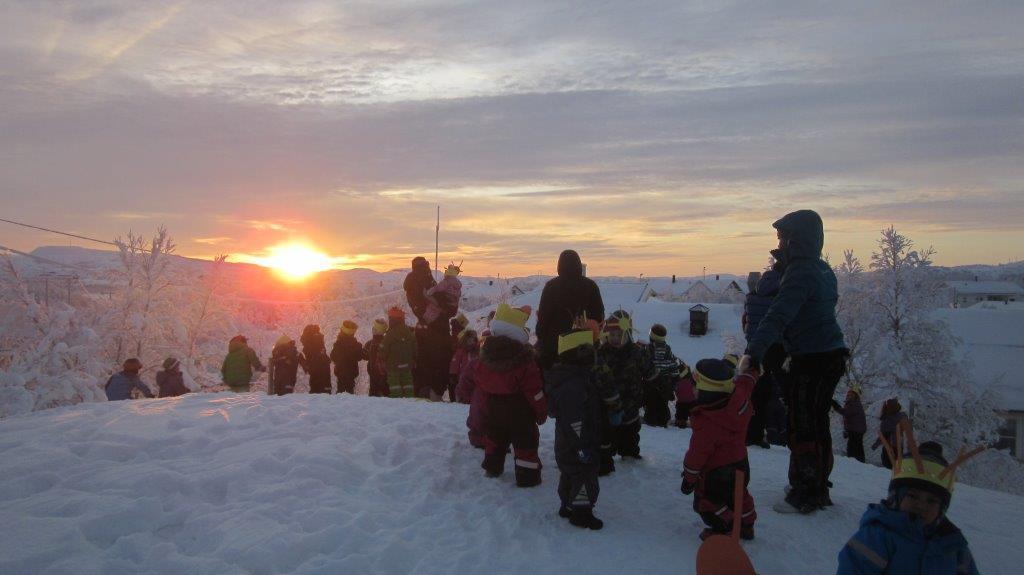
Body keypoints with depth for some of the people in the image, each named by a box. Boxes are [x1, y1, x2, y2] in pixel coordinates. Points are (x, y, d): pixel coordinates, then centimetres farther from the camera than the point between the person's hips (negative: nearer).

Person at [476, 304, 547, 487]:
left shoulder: (485, 355, -4)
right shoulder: (524, 360, -21)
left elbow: (479, 382, 6)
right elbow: (534, 390, -18)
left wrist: (487, 403, 18)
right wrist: (541, 411, -5)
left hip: (493, 409, 5)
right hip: (519, 412, -5)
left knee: (494, 437, 23)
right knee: (525, 442, 5)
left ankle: (492, 467, 36)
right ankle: (527, 476, 7)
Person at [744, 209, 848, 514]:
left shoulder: (800, 272, -18)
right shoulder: (822, 269, 11)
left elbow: (779, 315, -30)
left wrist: (754, 351, -35)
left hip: (811, 360, -10)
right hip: (832, 354, 10)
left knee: (802, 428, -2)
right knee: (817, 424, 19)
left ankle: (805, 495, 4)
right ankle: (817, 489, 30)